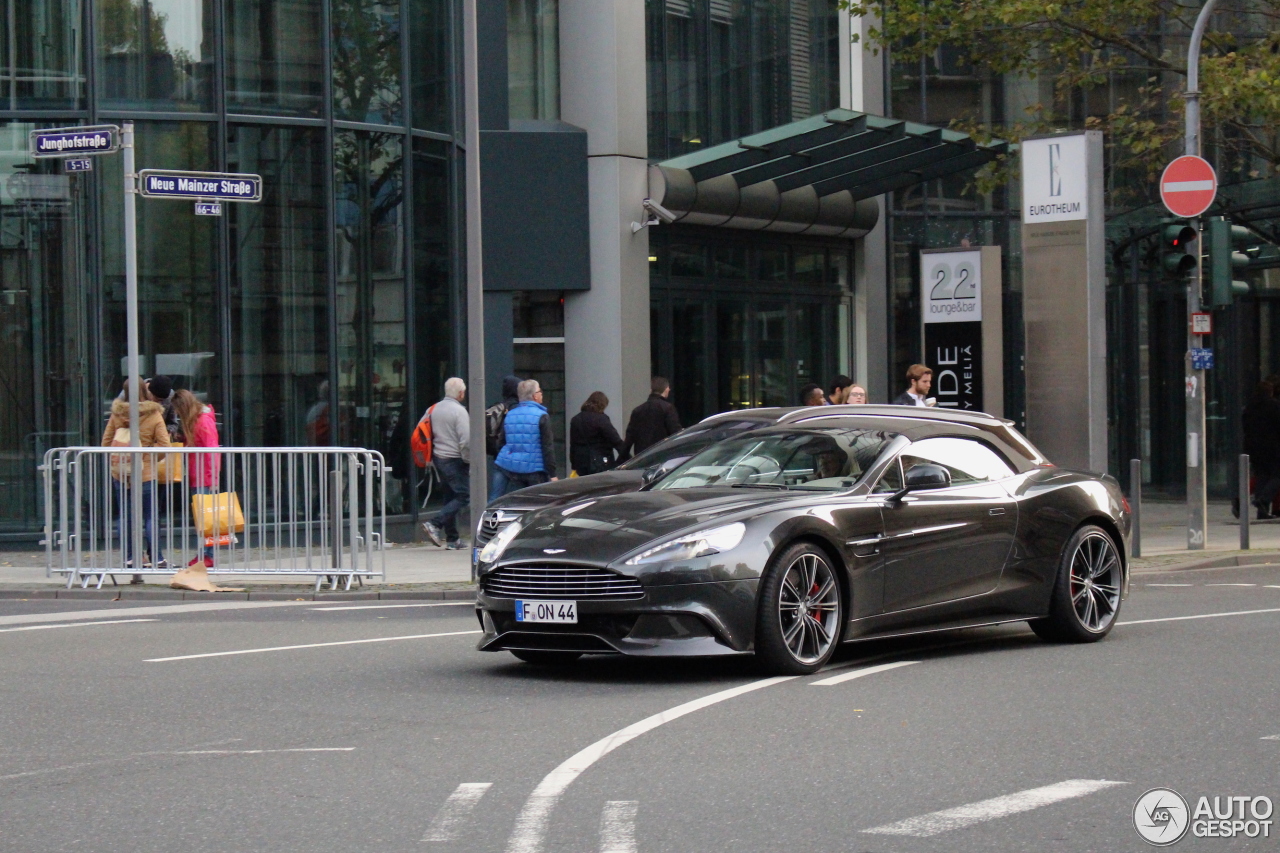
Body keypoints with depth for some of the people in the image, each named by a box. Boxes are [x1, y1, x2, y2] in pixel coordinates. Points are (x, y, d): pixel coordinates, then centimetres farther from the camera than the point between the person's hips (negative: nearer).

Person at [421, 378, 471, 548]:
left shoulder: (433, 409, 9)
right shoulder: (459, 411, -14)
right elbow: (466, 440, -20)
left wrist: (431, 457, 20)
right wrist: (469, 460, -8)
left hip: (438, 458, 8)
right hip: (455, 460, -8)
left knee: (450, 496, 14)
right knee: (464, 496, -4)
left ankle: (452, 539, 15)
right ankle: (435, 524, -17)